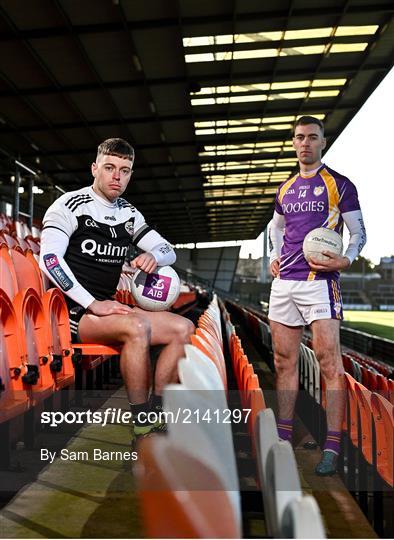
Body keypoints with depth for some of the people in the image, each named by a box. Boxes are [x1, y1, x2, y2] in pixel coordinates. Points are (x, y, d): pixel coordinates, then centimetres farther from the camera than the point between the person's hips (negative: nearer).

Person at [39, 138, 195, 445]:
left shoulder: (129, 214, 12)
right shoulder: (70, 205, -7)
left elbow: (169, 251, 15)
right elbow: (49, 258, -22)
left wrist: (153, 256, -11)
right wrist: (92, 304, -26)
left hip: (107, 308, 7)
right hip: (72, 311, -7)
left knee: (184, 328, -6)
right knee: (137, 327, -34)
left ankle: (157, 416, -8)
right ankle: (143, 431, -22)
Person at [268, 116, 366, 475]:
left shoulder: (339, 185, 1)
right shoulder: (285, 189, 17)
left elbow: (359, 233, 0)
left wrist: (346, 260, -18)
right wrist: (275, 255, 14)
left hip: (319, 281, -6)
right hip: (284, 282, 6)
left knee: (329, 360, -9)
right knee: (284, 361, 8)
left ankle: (332, 448, -3)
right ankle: (283, 437, 18)